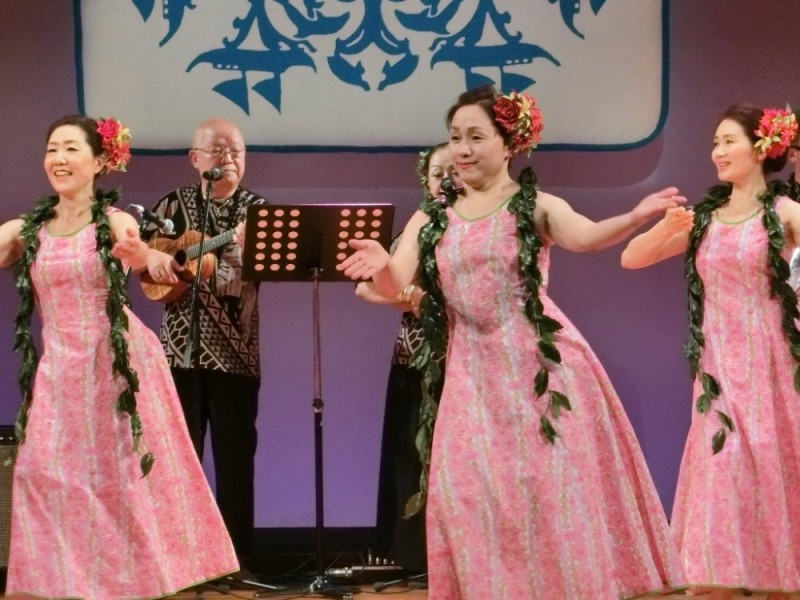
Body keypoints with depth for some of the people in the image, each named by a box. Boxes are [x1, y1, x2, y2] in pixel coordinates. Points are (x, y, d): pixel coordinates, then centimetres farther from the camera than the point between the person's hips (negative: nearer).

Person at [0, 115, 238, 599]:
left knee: (125, 470, 1)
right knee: (45, 470, -1)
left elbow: (144, 257, -27)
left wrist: (138, 255, -50)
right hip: (60, 368, 3)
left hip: (117, 362, -3)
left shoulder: (115, 222, -6)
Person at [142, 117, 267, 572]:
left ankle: (237, 555, 7)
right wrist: (154, 258, -11)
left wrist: (244, 246, -29)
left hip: (235, 350, -1)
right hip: (180, 348, 1)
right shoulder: (175, 204, 8)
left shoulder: (256, 208, 4)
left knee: (236, 454, 0)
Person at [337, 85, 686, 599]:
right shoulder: (431, 219, 8)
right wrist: (381, 264, -26)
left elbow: (584, 236, -21)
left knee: (552, 481, -3)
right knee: (468, 489, -1)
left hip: (539, 363, -3)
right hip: (472, 373, 4)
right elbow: (394, 285, -1)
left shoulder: (535, 206, -3)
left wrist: (634, 218, -42)